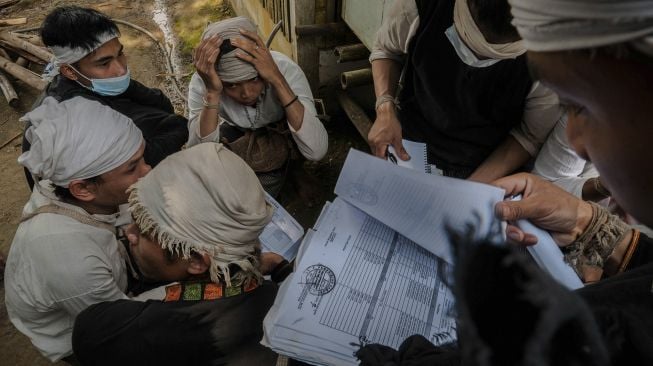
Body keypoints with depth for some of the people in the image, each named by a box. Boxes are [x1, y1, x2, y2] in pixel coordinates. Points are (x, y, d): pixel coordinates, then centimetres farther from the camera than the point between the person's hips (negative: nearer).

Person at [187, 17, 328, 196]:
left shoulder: (285, 69, -33)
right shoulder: (202, 82, -28)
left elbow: (317, 151, -42)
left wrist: (277, 80, -49)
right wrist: (212, 92, -46)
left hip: (280, 147, -1)